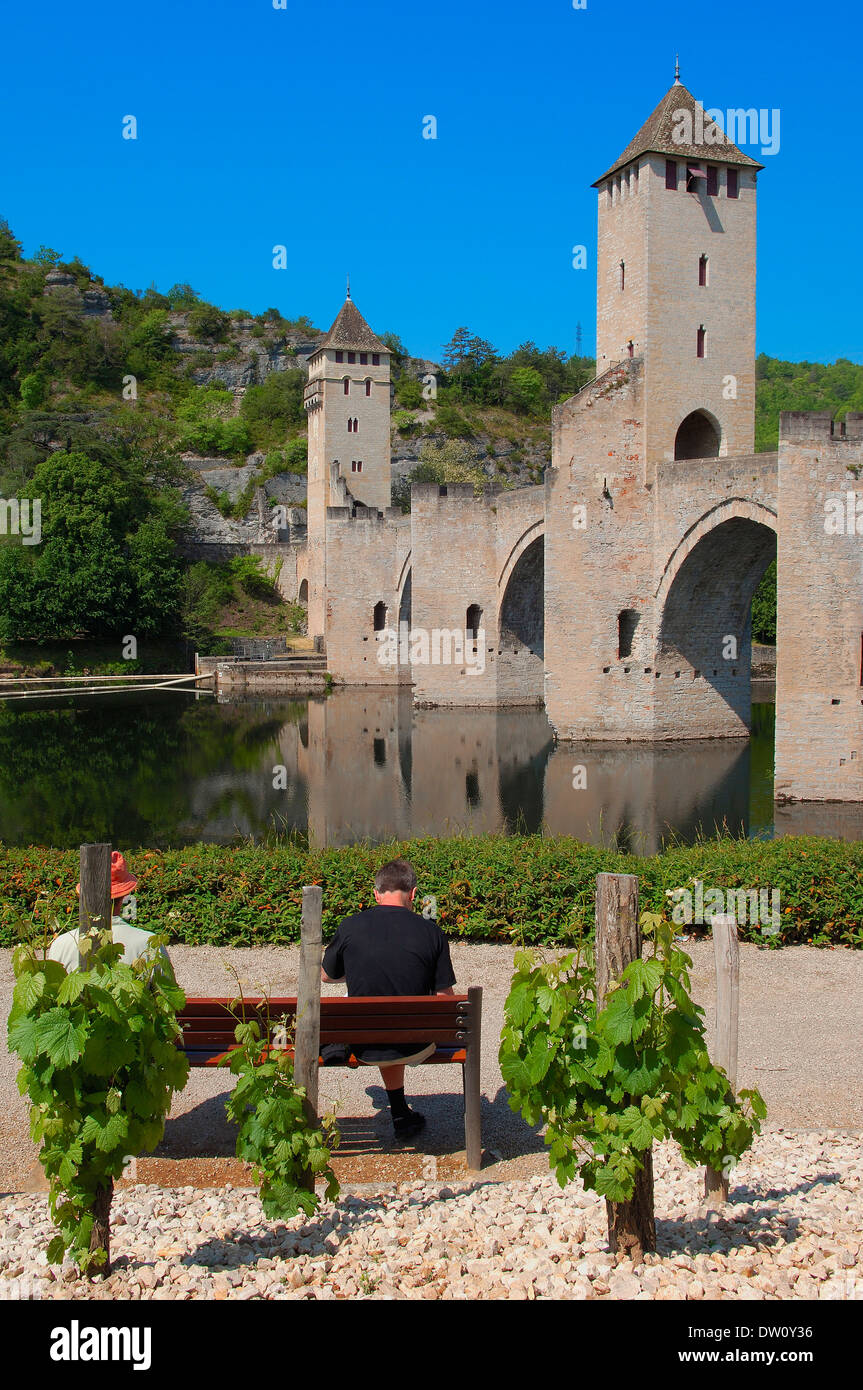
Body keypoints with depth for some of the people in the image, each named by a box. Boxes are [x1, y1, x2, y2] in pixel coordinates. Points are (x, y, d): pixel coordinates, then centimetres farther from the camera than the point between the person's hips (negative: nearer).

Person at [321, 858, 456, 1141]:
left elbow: (326, 976, 7)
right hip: (415, 1049, -1)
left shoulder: (350, 927, -11)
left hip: (364, 1049, 1)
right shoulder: (431, 932, -13)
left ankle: (400, 1114, 44)